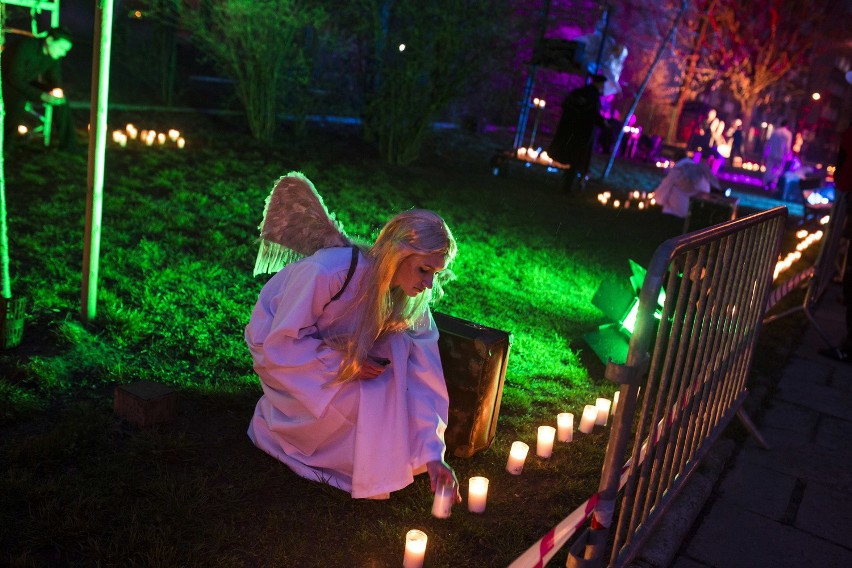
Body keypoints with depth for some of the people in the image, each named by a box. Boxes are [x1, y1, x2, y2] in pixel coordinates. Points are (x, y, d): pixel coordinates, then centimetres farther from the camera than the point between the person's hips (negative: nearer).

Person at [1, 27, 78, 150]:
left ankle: (67, 144, -2)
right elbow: (15, 78, -29)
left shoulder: (54, 54, -9)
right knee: (19, 101, -36)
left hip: (27, 83, 7)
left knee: (61, 99, -10)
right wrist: (41, 95, -36)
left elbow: (55, 79, 3)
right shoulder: (26, 46, -29)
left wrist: (56, 93, -21)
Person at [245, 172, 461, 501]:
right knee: (355, 399, -25)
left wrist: (432, 454, -25)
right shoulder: (327, 272, -38)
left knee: (396, 365, -19)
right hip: (277, 341, -5)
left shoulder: (410, 296, -19)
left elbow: (423, 376, -20)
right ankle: (272, 418, 1)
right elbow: (281, 344, -27)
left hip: (338, 344, 5)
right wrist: (346, 364, -31)